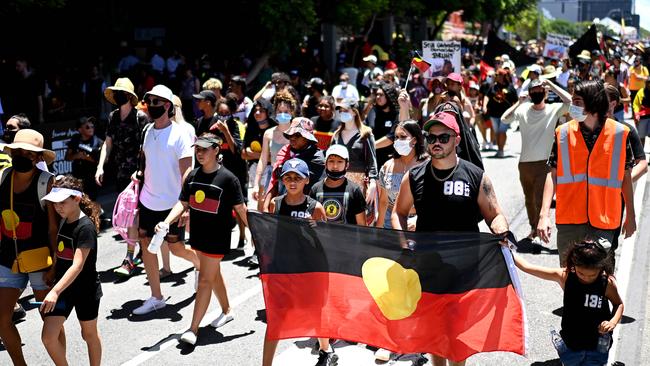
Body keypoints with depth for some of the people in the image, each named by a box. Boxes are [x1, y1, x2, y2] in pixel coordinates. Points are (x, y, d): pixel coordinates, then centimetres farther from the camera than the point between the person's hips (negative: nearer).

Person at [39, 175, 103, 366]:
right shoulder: (63, 221, 3)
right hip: (63, 286, 6)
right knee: (48, 336, -4)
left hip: (86, 288, -6)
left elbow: (78, 265, -30)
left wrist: (55, 291, -39)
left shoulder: (85, 227, -21)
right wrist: (55, 290, 15)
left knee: (89, 334, 13)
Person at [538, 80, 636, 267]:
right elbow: (553, 175, 2)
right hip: (569, 220, 1)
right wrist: (544, 214, -6)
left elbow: (626, 176, 8)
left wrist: (630, 216, 11)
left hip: (603, 222, -1)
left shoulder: (620, 133, -1)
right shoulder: (563, 133, 2)